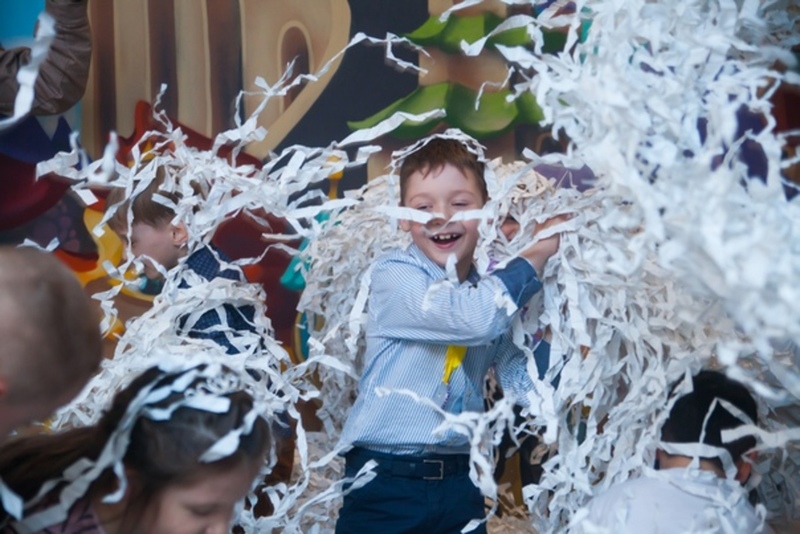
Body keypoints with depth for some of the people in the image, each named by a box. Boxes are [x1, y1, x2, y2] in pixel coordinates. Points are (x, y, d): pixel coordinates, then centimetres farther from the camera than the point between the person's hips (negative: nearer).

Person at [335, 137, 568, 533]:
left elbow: (525, 384, -2)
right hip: (384, 479, -4)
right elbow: (475, 317, -29)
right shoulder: (394, 276, -12)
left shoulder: (496, 286, 4)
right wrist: (539, 251, -18)